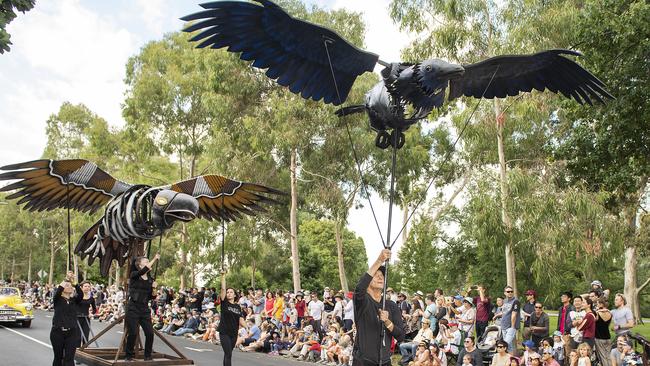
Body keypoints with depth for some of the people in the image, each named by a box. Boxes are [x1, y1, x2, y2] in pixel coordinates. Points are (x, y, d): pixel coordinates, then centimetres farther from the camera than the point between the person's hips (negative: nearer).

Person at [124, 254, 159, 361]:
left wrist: (153, 288, -6)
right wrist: (155, 259, -28)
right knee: (133, 333, -4)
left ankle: (148, 356, 14)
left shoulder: (150, 279, 9)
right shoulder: (134, 275, -4)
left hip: (145, 309, 4)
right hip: (133, 308, -4)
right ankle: (129, 355, 16)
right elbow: (143, 271, -28)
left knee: (150, 333, -3)